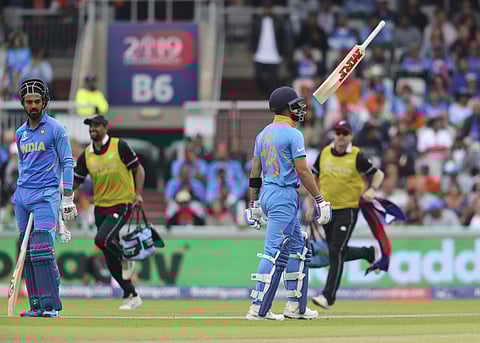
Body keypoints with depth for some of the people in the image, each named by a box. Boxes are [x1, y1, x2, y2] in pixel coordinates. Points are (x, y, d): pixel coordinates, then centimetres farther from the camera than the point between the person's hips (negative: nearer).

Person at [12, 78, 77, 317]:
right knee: (26, 252, 2)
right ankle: (36, 305, 6)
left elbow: (67, 163, -3)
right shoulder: (20, 133, 16)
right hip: (22, 197, 6)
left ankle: (51, 305, -19)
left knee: (41, 248, -18)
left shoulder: (55, 129, -1)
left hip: (46, 195, -6)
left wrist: (67, 199, -10)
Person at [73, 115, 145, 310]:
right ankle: (131, 296, 19)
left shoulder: (119, 146, -7)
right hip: (100, 207, 6)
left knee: (102, 239, -27)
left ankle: (126, 259, 3)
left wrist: (138, 193, -12)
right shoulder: (86, 155, 6)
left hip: (122, 204, -6)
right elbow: (75, 182, 7)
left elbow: (138, 169, -1)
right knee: (110, 259, 7)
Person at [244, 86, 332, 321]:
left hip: (267, 194, 9)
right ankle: (258, 309, -12)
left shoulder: (263, 134, 13)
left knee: (298, 247, 16)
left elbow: (255, 171, 15)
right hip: (284, 195, -9)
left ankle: (295, 306, 17)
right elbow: (302, 171, -16)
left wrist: (253, 203, 19)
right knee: (275, 251, -9)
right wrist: (319, 200, -12)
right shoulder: (293, 134, -11)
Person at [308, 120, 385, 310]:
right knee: (334, 252, 12)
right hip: (327, 208, 6)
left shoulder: (356, 157, -9)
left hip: (348, 208, -6)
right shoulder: (324, 153, 3)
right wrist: (312, 206, 9)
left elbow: (378, 174, -2)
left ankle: (328, 296, -17)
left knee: (336, 252, -14)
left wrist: (372, 190, -22)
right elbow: (315, 178, 13)